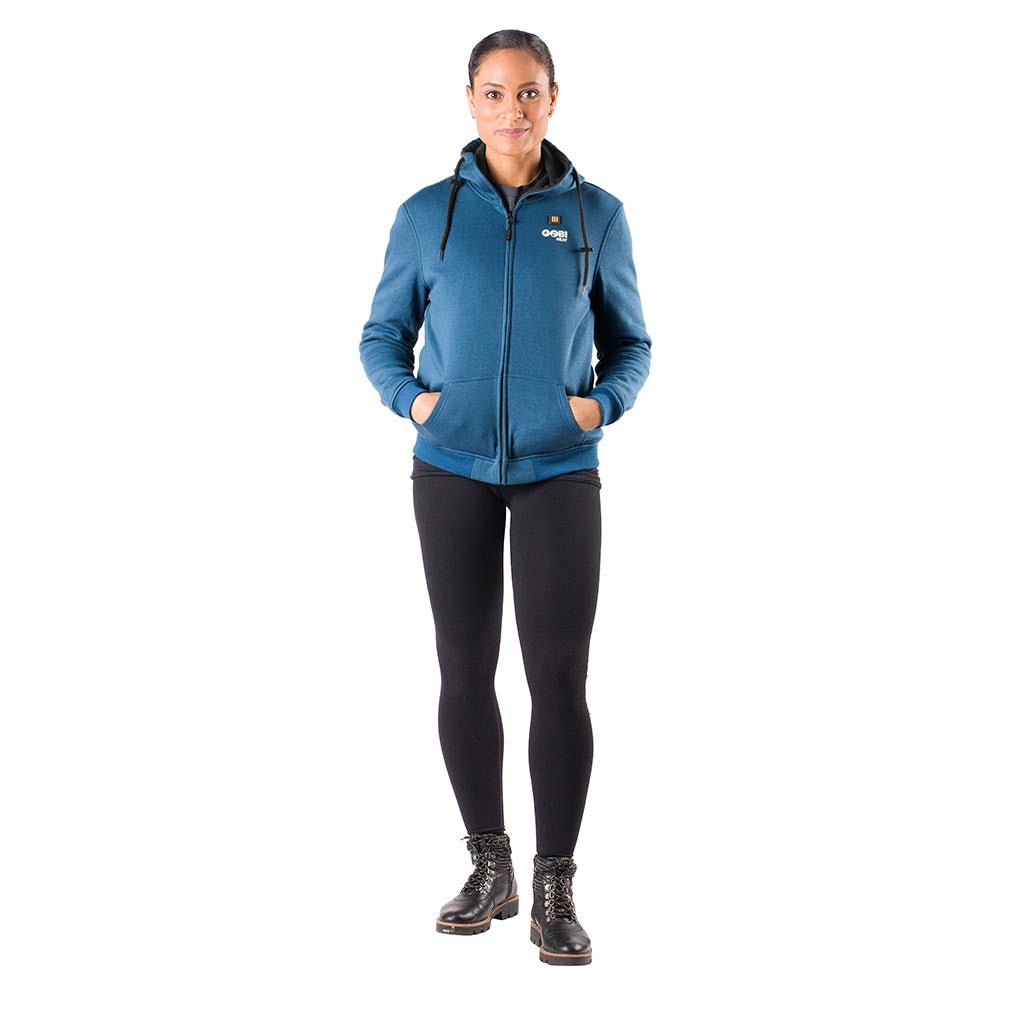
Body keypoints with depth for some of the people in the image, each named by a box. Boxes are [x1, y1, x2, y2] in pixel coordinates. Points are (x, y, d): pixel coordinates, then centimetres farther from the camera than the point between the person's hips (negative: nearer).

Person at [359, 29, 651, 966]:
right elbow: (384, 336, 10)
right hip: (454, 469, 1)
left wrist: (601, 404, -9)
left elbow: (630, 343, 10)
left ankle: (555, 892, 5)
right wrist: (411, 398, -9)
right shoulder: (428, 214, 2)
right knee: (466, 673, 5)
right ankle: (491, 871, 20)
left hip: (559, 470, -1)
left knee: (559, 677, -5)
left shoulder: (597, 216, 2)